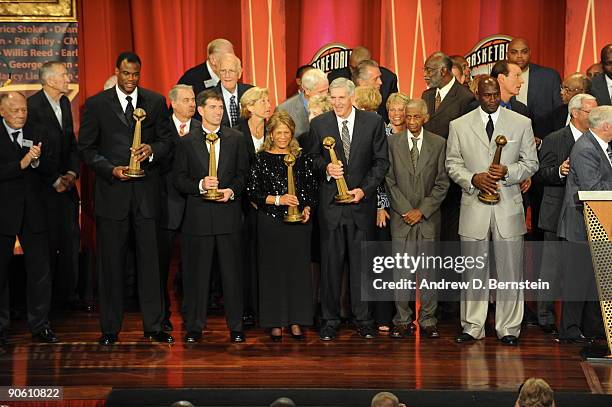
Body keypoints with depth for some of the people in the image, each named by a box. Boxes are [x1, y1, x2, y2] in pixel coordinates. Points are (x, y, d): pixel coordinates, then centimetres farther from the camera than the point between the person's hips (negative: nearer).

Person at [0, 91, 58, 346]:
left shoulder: (38, 134, 8)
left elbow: (51, 170, 3)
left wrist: (37, 160, -16)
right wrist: (22, 164, -22)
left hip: (33, 212, 3)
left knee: (40, 271, 5)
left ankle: (39, 326, 15)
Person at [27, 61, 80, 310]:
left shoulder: (65, 102, 11)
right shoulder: (32, 106, -14)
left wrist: (72, 173, 1)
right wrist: (55, 180, -12)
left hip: (67, 184, 7)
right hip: (44, 187, -7)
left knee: (72, 240, 8)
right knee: (47, 243, -1)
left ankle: (68, 294, 18)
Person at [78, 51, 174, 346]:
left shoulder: (156, 102, 9)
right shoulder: (96, 105, 4)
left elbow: (167, 140, 10)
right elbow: (86, 148, 3)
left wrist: (151, 150, -11)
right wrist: (111, 169, -11)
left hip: (146, 191, 1)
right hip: (111, 191, -1)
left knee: (149, 260, 3)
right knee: (111, 262, 4)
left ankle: (153, 326, 10)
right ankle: (110, 329, 11)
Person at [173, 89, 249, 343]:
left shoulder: (236, 139, 9)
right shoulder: (187, 142, 5)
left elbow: (244, 173, 8)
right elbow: (179, 179, 3)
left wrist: (232, 191, -9)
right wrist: (200, 185, -14)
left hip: (229, 214, 1)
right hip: (198, 215, -1)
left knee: (232, 272, 3)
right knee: (196, 273, 4)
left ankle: (236, 327, 11)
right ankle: (194, 327, 13)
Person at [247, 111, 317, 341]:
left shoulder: (302, 158, 7)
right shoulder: (262, 159, 1)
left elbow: (312, 189, 11)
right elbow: (252, 192, -2)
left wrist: (307, 208, -6)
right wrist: (277, 199, -14)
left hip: (298, 221, 2)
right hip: (270, 222, -2)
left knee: (298, 268, 2)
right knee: (272, 269, 0)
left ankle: (296, 321, 10)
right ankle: (275, 323, 7)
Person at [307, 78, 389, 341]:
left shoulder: (373, 122, 2)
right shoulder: (318, 124, 5)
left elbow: (381, 161, 3)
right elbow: (312, 159, 10)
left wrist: (364, 189, -8)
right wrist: (325, 169, -12)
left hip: (362, 201, 0)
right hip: (330, 203, 0)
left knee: (361, 262, 4)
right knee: (330, 263, 2)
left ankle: (363, 319, 13)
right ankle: (330, 320, 10)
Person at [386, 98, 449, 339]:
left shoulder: (438, 144, 5)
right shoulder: (393, 142, 4)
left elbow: (442, 183, 2)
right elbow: (389, 180, 1)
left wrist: (422, 210, -6)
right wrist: (406, 210, -7)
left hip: (428, 217, 0)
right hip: (402, 217, 0)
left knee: (429, 269, 3)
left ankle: (428, 321, 11)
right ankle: (402, 321, 7)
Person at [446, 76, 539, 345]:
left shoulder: (521, 123, 6)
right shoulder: (459, 126, 7)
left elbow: (531, 163, 7)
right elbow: (452, 164, 8)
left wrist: (507, 172, -11)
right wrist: (473, 179, -10)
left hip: (509, 206, 0)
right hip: (474, 205, 0)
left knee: (510, 270, 1)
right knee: (473, 270, 5)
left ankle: (508, 328, 9)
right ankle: (472, 327, 14)